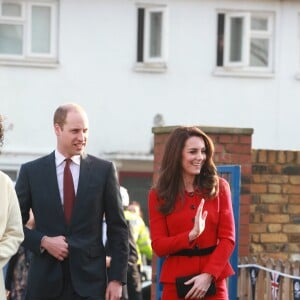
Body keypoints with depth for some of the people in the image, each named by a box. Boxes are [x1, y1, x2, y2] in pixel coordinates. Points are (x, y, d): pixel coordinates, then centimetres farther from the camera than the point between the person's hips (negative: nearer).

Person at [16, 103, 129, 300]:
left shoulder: (104, 170, 4)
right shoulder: (31, 171, 5)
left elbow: (118, 228, 5)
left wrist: (117, 278, -1)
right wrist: (43, 241, -10)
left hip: (90, 280, -1)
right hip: (46, 280, 1)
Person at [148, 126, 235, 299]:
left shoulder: (218, 188, 6)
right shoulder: (158, 195, 5)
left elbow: (228, 238, 1)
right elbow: (158, 246, -1)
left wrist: (208, 275, -12)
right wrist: (191, 235, -17)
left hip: (213, 282, 0)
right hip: (176, 283, 0)